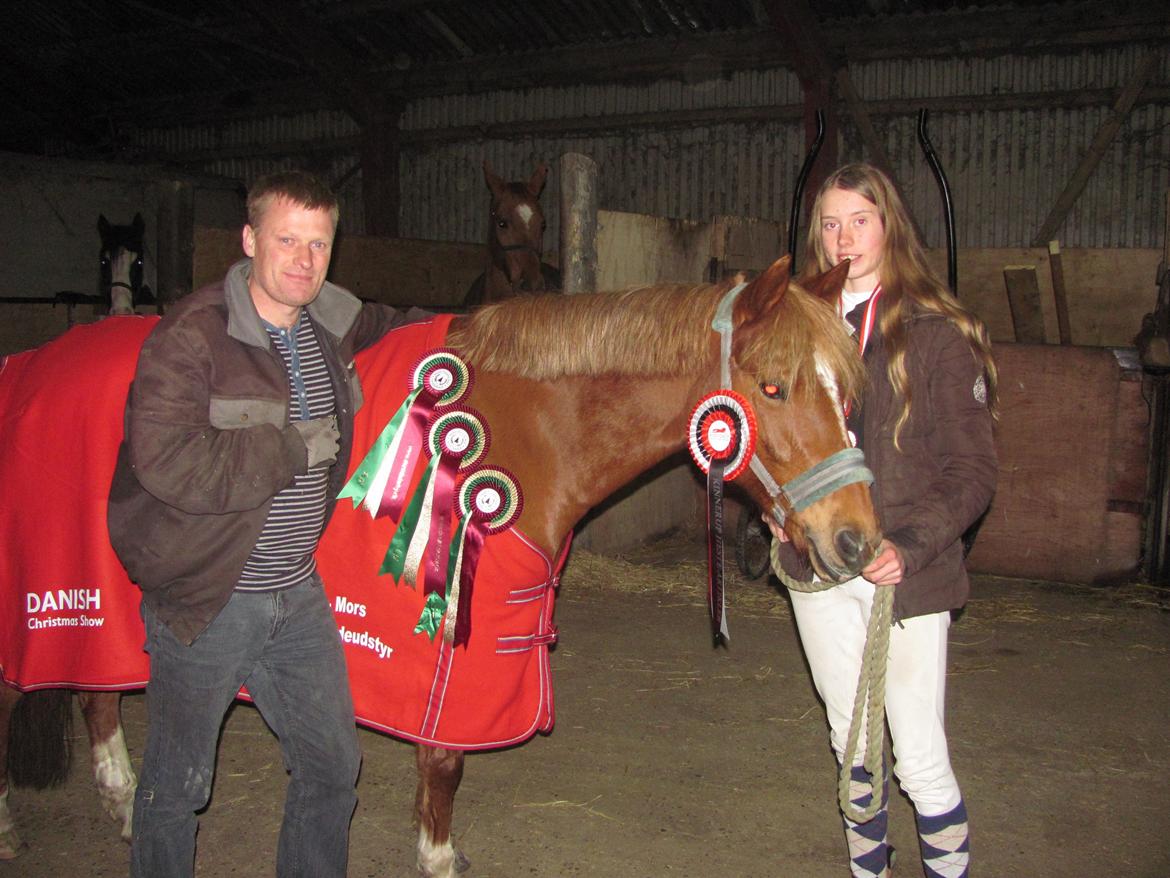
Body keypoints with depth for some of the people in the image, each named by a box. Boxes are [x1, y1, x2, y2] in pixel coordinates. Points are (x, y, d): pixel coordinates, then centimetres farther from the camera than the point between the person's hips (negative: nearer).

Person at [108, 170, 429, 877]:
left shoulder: (331, 325, 4)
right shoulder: (192, 335, -17)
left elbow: (385, 326, 29)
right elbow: (165, 461, -29)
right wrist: (294, 447, -23)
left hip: (300, 594, 6)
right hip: (206, 603, -6)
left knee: (334, 766, 15)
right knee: (178, 784, 11)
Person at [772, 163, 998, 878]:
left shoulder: (939, 334, -7)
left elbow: (973, 470, -8)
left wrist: (912, 544, -21)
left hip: (906, 574, -5)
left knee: (920, 758, -2)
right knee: (851, 742, 18)